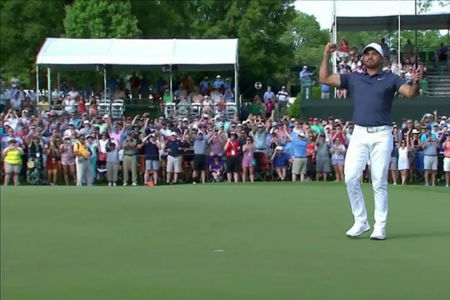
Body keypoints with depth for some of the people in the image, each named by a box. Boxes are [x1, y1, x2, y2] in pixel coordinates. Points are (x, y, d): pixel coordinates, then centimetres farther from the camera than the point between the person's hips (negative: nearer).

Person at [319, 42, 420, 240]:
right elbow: (324, 78, 14)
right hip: (359, 134, 2)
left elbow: (409, 93, -6)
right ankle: (361, 222, 4)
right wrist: (326, 55, 7)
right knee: (350, 178, -9)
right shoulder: (353, 78, 16)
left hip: (382, 135, -2)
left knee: (379, 182, -2)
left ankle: (380, 227, 3)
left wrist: (415, 83, -27)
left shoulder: (390, 79, 9)